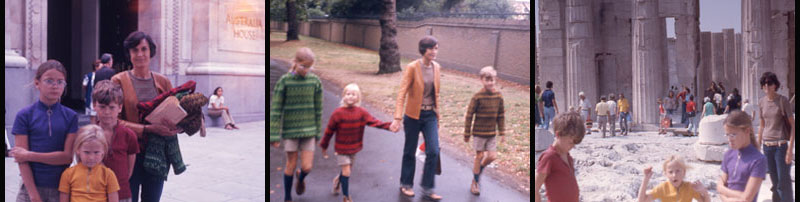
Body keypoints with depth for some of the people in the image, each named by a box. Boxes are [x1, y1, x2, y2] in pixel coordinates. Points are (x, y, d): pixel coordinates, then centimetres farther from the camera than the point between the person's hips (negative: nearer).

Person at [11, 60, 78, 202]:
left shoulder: (70, 116, 3)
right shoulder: (24, 116, 0)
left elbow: (68, 156, -5)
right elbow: (22, 161, -5)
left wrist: (30, 155, -10)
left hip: (61, 189, 1)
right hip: (32, 187, -1)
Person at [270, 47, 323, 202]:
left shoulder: (315, 81, -2)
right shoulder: (284, 81, -10)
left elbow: (318, 110, 6)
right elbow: (275, 110, -8)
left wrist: (317, 133, 8)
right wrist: (274, 136, -9)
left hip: (308, 131, 2)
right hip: (290, 130, -2)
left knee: (307, 167, -1)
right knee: (291, 165, 5)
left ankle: (301, 178, 36)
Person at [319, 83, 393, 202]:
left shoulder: (361, 112, -8)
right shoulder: (338, 113, -17)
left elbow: (374, 122, -18)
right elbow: (329, 131, -8)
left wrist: (388, 126, -32)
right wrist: (324, 147, -1)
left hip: (354, 148, 4)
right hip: (341, 148, -4)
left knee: (348, 169, 20)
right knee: (346, 171, -6)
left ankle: (338, 180, 52)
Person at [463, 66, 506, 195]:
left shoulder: (498, 96, 0)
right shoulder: (477, 97, -14)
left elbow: (501, 115, 8)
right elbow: (469, 115, -8)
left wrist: (502, 133, 7)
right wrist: (467, 134, -5)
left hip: (492, 133, 4)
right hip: (479, 132, -4)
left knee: (492, 156, 1)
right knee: (479, 156, 3)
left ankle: (478, 169, 32)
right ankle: (475, 182, 19)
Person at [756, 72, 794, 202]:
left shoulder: (782, 101, -7)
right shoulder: (762, 102, 8)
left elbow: (792, 125, -8)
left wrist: (790, 149, -15)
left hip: (781, 145, -5)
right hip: (767, 146, 5)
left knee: (783, 182, -7)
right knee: (774, 181, 10)